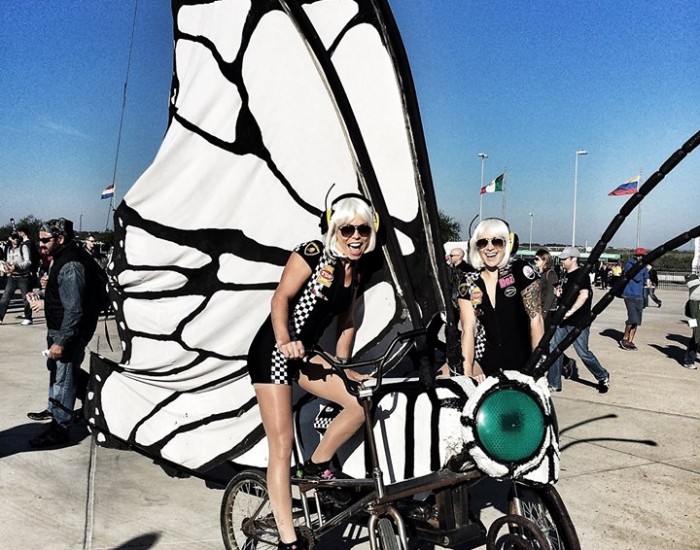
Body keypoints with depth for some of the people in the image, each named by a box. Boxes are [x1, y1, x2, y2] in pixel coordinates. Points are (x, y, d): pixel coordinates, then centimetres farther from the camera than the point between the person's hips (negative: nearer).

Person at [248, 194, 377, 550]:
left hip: (307, 354, 7)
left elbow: (346, 321, 14)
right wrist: (284, 341, -33)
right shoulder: (312, 253, -12)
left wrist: (341, 365, 7)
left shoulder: (354, 271, 8)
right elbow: (281, 298, -19)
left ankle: (318, 465, 10)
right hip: (273, 352, -7)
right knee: (282, 445, -8)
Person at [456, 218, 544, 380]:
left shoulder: (521, 271, -6)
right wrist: (468, 370, -17)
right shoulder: (468, 283, 1)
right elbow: (468, 330, -5)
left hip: (523, 366, -2)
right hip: (486, 369, 2)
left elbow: (536, 318, -8)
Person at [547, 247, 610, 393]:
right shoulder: (566, 274, 12)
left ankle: (603, 377, 23)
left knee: (583, 352, -1)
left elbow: (584, 294, -29)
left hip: (578, 322, -9)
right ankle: (553, 383, 12)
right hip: (564, 320, 9)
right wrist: (560, 292, 6)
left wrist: (570, 311, -32)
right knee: (554, 348, 5)